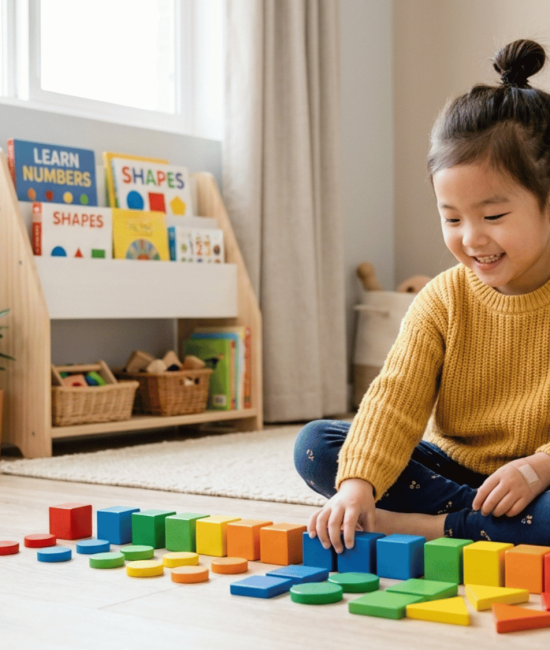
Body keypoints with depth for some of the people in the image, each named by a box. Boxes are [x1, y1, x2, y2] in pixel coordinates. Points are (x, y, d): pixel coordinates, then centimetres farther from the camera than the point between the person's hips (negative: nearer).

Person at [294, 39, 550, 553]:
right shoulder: (441, 300, -3)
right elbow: (395, 397, -14)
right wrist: (358, 482, -31)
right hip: (452, 468, 4)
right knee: (314, 445, -13)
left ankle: (423, 526, -21)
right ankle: (486, 524, -18)